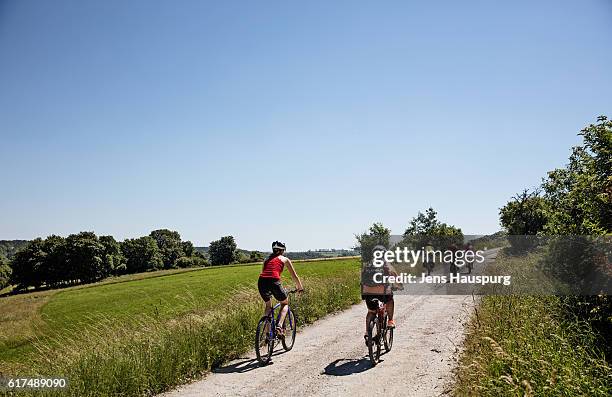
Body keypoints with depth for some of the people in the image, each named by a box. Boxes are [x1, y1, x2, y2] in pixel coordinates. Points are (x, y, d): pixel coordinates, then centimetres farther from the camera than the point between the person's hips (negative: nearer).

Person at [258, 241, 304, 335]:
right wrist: (300, 287, 38)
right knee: (284, 303, 21)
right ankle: (279, 326, -1)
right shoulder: (285, 259, 19)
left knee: (268, 306, 27)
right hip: (273, 281, -4)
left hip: (261, 282, 4)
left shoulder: (267, 259, 29)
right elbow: (294, 276, 24)